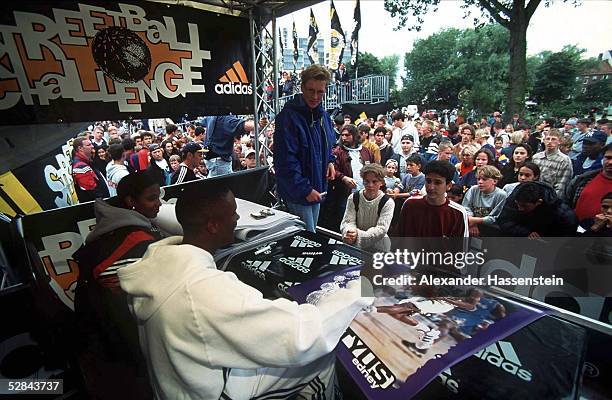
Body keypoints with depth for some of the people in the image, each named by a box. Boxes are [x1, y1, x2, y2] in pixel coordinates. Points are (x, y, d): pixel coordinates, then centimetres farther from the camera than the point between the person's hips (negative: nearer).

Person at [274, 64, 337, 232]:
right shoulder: (289, 116, -19)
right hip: (297, 193, -8)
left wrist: (330, 161, 2)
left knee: (310, 235, 23)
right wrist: (304, 190, -23)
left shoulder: (323, 115, 7)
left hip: (317, 189, 8)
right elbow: (285, 160, -23)